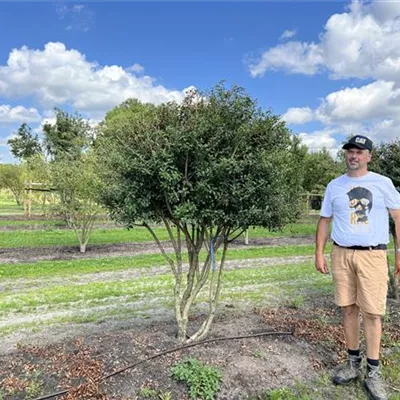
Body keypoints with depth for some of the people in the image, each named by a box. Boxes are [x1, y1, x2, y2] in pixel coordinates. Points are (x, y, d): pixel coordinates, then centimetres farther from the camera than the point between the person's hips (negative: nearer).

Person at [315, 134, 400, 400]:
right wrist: (319, 253, 7)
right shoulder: (334, 186, 9)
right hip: (341, 254, 3)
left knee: (372, 312, -2)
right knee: (349, 308, 8)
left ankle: (374, 372, 12)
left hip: (372, 255, -2)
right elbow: (325, 221, 12)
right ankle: (354, 363, 23)